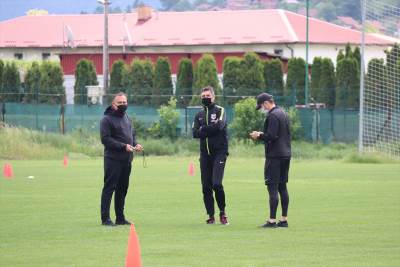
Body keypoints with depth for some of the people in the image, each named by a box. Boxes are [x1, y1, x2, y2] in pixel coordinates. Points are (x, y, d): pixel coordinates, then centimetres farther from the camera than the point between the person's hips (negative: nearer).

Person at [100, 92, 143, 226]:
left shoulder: (126, 118, 16)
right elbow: (106, 139, -15)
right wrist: (123, 146, -20)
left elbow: (132, 134, 24)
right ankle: (105, 218, -5)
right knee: (109, 188, -6)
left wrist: (136, 144, 3)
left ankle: (120, 217, 19)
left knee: (122, 189, 12)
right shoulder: (107, 119, -8)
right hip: (113, 159, -8)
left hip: (127, 160, 8)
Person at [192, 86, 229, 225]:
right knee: (206, 186, 3)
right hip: (205, 154, 5)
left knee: (216, 184, -16)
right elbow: (195, 133, 2)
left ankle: (222, 212, 2)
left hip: (219, 152, -5)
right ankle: (211, 215, 10)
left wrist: (203, 129, -7)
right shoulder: (199, 115, 15)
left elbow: (219, 126, -16)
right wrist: (211, 129, -11)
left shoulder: (220, 111, 2)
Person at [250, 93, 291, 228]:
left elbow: (271, 136, -22)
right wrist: (262, 135, 19)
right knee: (282, 187, 13)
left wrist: (259, 136, -5)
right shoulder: (283, 114, 16)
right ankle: (284, 219, 15)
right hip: (286, 154, 10)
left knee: (272, 187, -8)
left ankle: (272, 220, -10)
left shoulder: (272, 116, -14)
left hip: (274, 156, -10)